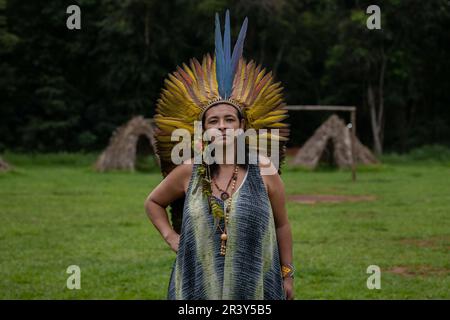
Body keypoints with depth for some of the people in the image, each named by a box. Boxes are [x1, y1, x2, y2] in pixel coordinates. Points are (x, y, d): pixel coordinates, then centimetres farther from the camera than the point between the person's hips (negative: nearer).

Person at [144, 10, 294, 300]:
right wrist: (170, 237, 7)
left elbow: (282, 225, 4)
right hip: (199, 284, 1)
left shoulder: (264, 170, -3)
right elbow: (153, 202, 18)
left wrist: (288, 275, 6)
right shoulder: (188, 172, 0)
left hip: (252, 284, -1)